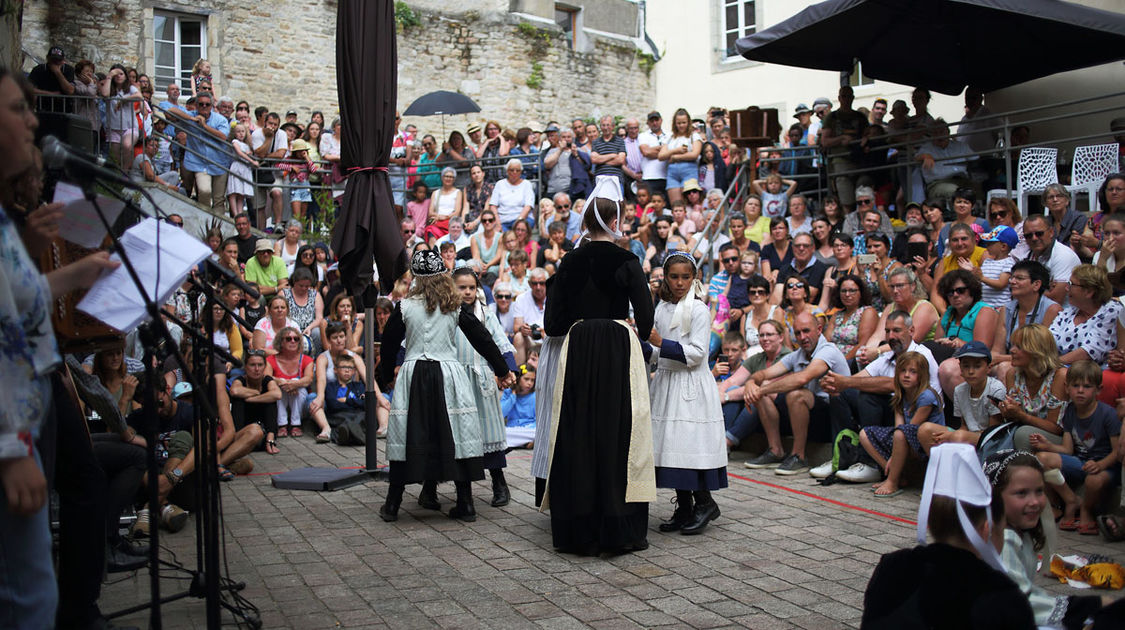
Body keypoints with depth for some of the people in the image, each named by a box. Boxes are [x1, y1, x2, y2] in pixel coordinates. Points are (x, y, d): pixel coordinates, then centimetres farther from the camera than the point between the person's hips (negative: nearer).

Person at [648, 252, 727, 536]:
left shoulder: (699, 310, -8)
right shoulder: (662, 308, 11)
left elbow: (696, 353, -15)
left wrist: (662, 343, -20)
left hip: (691, 387, -6)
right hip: (666, 382, 6)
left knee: (689, 445, -8)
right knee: (671, 445, 7)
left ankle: (704, 502, 10)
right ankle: (684, 509, 17)